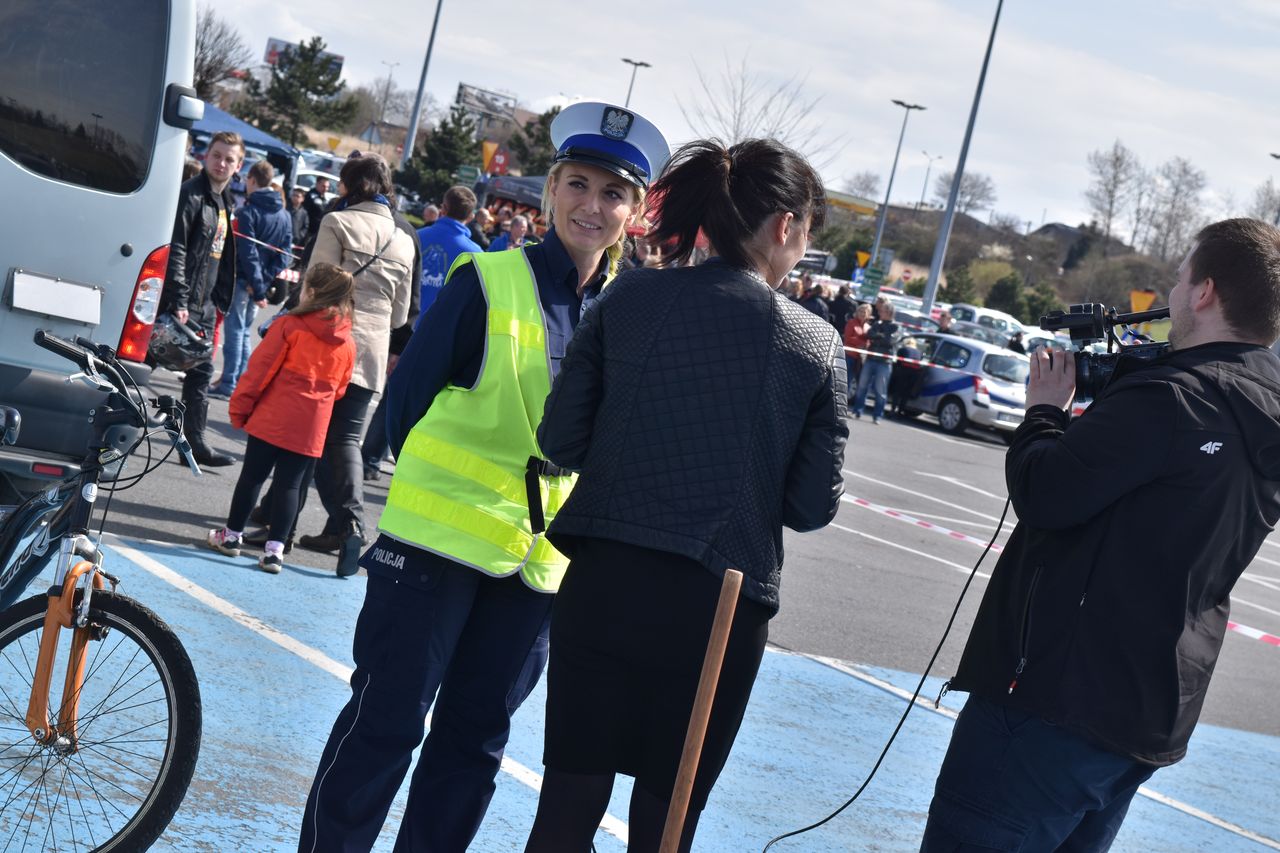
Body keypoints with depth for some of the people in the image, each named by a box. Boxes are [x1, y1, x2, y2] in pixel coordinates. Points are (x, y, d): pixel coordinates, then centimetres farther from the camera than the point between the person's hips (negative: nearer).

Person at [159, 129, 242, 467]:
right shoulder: (190, 195, -12)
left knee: (201, 371, 11)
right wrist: (178, 301, -22)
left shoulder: (226, 203, 15)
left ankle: (195, 442, 18)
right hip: (181, 303, -9)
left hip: (204, 305, 9)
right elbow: (175, 250, -18)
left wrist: (220, 300, 18)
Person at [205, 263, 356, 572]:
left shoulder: (288, 326, -9)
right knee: (289, 484, 7)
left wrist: (239, 408, 0)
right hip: (311, 430, 3)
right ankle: (275, 549, 5)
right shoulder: (347, 344, 4)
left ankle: (232, 535, 21)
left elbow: (259, 370, -8)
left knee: (253, 475, 9)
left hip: (272, 419, -3)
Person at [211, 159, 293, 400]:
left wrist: (258, 286, -17)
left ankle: (228, 384, -5)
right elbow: (285, 254, 4)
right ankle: (239, 382, 16)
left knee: (234, 330, -3)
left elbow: (248, 252, -17)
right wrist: (265, 279, -2)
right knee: (244, 332, 15)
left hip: (243, 280, -6)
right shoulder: (284, 216, 9)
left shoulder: (248, 212, -12)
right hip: (258, 283, 6)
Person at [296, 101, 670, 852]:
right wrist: (445, 485, -1)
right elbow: (409, 395, -5)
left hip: (536, 559, 4)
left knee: (475, 739, 13)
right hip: (437, 538, -4)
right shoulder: (488, 282, -9)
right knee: (386, 723, -1)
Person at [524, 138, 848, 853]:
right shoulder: (818, 345, -3)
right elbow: (813, 506, -2)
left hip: (604, 584, 1)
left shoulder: (629, 299, -1)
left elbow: (561, 440, -1)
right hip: (721, 605, -1)